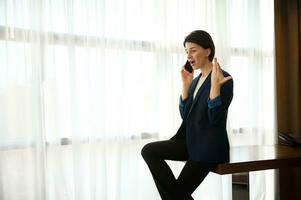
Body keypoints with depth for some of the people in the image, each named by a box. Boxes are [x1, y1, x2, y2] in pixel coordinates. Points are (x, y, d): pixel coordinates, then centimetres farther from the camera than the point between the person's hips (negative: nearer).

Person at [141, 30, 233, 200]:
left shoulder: (224, 79, -12)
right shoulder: (196, 80, 12)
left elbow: (215, 119, -20)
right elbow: (186, 115, 6)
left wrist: (215, 86, -28)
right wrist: (185, 85, 0)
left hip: (209, 146, -7)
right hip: (191, 141, 7)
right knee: (149, 150, -11)